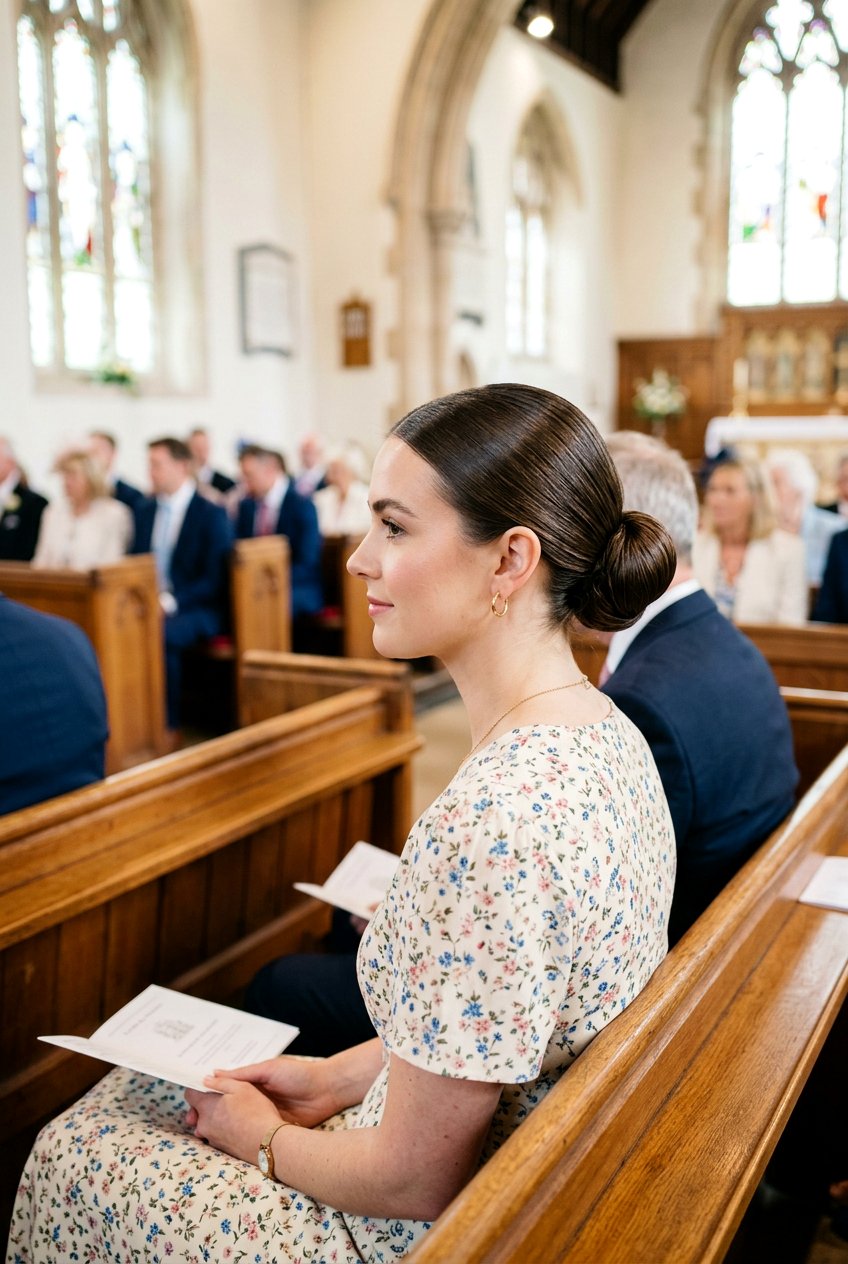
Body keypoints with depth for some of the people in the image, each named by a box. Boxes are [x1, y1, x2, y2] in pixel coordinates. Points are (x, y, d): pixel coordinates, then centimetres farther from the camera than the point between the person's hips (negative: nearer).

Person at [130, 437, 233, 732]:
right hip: (150, 604, 5)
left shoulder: (212, 514, -5)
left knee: (162, 632, -35)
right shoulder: (145, 510, 14)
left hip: (197, 610, -5)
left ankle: (168, 726, -22)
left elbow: (215, 580, -11)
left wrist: (170, 601, -22)